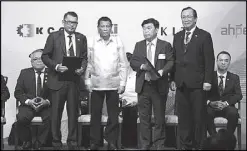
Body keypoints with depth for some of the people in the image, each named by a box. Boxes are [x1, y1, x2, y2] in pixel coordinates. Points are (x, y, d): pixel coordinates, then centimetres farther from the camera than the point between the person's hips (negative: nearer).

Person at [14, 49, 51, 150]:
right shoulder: (24, 73, 11)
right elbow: (18, 92, 6)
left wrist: (47, 101, -19)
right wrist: (28, 101, -12)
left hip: (46, 105, -1)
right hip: (28, 105, 1)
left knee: (51, 117, -32)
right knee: (21, 118, -30)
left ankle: (39, 143, -12)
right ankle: (26, 142, -3)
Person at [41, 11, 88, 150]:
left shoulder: (81, 38, 9)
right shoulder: (54, 36, 1)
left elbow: (84, 57, 11)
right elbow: (45, 56, 0)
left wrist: (82, 68, -9)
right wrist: (56, 66, -15)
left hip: (74, 80, 2)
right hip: (58, 79, -2)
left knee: (73, 112, 8)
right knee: (56, 112, 5)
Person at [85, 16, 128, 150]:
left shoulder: (118, 42, 1)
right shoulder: (92, 42, 0)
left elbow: (123, 64, 2)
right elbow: (88, 63, 3)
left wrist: (123, 83, -1)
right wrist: (87, 81, -1)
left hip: (113, 84, 0)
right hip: (96, 84, 0)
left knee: (113, 115, 5)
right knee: (95, 114, 6)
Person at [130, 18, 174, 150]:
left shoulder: (165, 45, 3)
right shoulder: (139, 45, 12)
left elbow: (170, 62, -3)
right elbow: (132, 62, 7)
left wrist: (162, 71, -21)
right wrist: (142, 66, -13)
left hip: (159, 86, -2)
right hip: (143, 85, 3)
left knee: (159, 117, 4)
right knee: (144, 117, 8)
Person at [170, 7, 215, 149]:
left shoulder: (204, 36, -1)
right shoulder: (177, 36, 14)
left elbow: (209, 60, -5)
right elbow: (174, 59, 14)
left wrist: (208, 80, -11)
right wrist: (173, 78, 8)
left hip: (197, 83, -4)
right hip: (181, 84, 5)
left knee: (199, 116, 2)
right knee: (183, 116, 8)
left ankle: (199, 145, 14)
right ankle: (185, 144, 18)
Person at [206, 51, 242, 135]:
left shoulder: (234, 78, 14)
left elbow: (238, 95, 1)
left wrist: (226, 103, -17)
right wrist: (210, 102, -21)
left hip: (227, 107, 1)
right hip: (212, 107, -1)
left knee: (233, 113, -33)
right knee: (206, 113, -34)